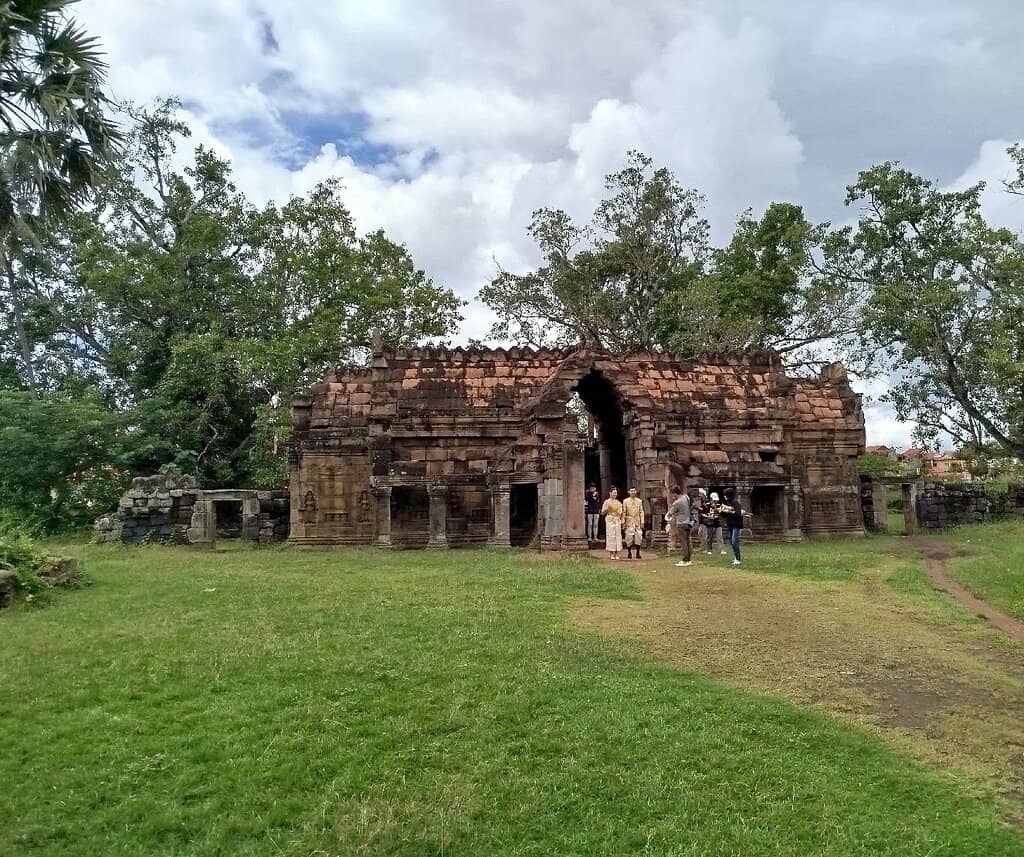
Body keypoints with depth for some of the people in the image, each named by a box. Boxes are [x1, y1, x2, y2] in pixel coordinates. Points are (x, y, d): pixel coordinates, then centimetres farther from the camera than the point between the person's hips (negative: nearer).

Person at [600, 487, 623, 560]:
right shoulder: (607, 502, 1)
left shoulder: (618, 502, 14)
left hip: (618, 520, 4)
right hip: (610, 520, -4)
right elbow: (603, 513, -2)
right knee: (611, 536, -7)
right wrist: (606, 509, -19)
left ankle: (616, 554, 4)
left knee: (618, 535, 0)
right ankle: (612, 554, -3)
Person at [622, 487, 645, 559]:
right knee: (629, 537, -2)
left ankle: (638, 553, 8)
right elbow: (624, 512, 2)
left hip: (637, 522, 2)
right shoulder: (625, 501, 2)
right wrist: (623, 522, -3)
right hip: (629, 522, -2)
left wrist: (642, 522, 0)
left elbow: (641, 512, 7)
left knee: (639, 537, -2)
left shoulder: (639, 501, 7)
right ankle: (629, 553, 10)